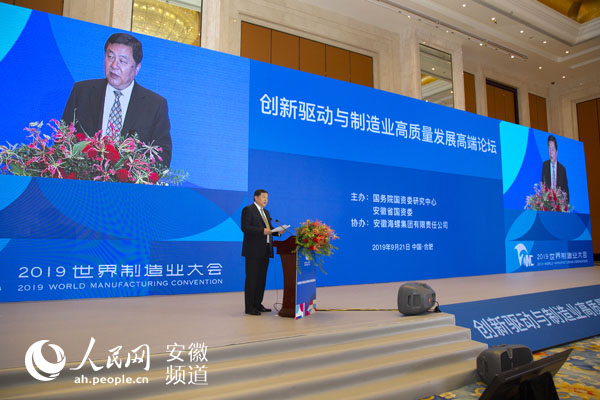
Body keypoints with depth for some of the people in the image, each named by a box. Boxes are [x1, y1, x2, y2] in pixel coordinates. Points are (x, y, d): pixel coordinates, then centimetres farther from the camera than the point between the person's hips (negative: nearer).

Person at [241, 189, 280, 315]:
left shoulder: (266, 212, 20)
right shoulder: (248, 209, -5)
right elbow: (245, 227, -16)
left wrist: (277, 231, 0)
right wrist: (262, 231, -24)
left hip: (265, 251, 8)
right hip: (254, 251, -8)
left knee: (261, 278, 11)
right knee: (251, 279, -3)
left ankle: (257, 304, 20)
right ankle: (249, 307, 3)